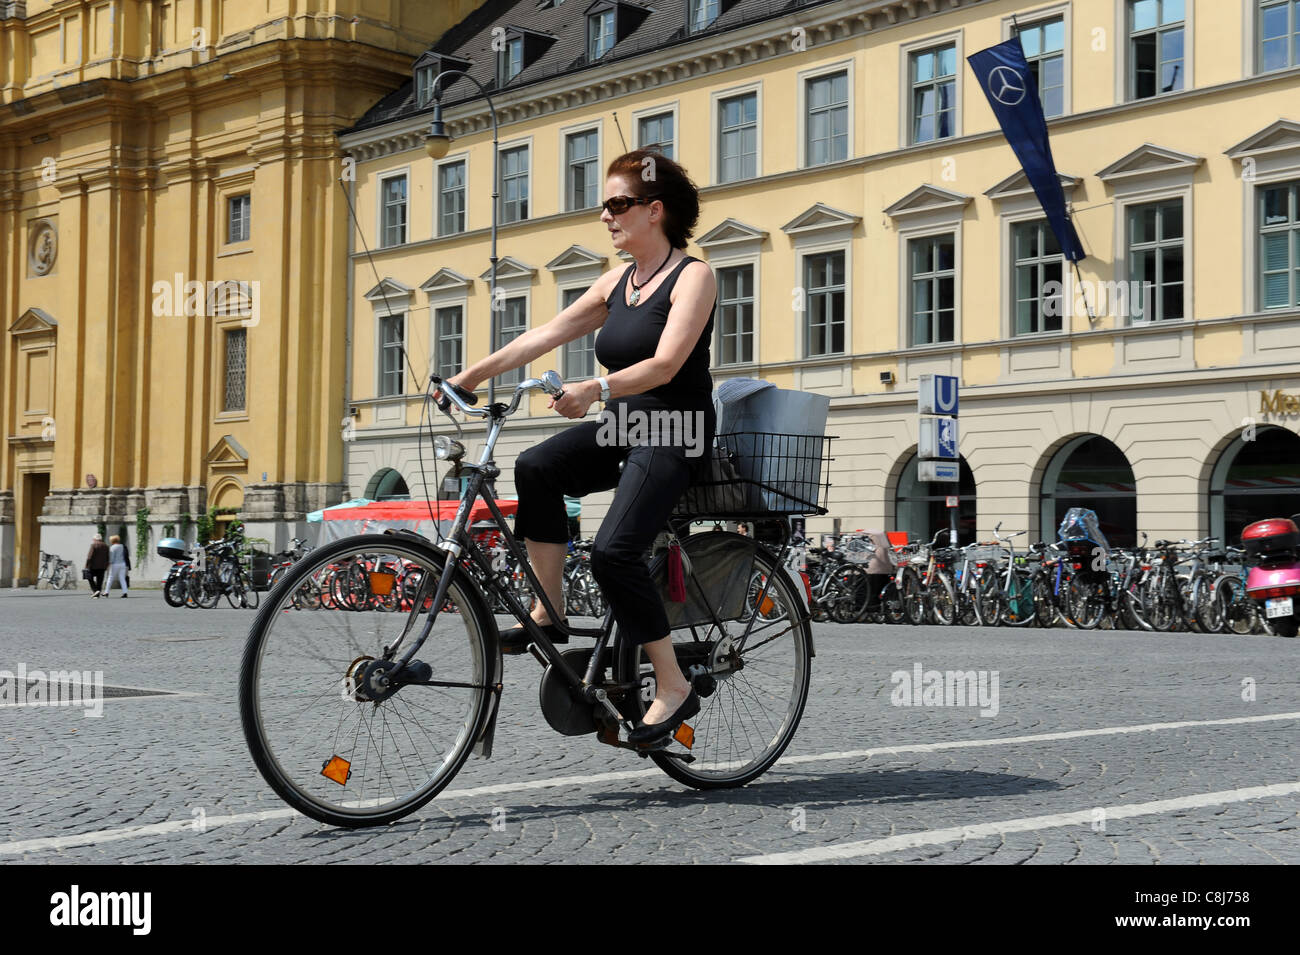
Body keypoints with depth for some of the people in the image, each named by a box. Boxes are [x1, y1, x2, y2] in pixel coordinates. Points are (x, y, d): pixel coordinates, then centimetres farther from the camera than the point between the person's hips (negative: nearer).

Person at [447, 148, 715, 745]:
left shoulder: (693, 277, -8)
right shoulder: (617, 282, 14)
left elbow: (665, 363, -22)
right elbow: (546, 335, 10)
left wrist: (595, 389, -38)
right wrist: (473, 375, 1)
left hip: (675, 434, -7)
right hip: (620, 428, 7)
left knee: (613, 550, -26)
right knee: (534, 468, -21)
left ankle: (674, 686, -14)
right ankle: (549, 614, -15)